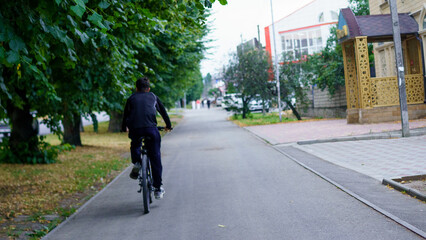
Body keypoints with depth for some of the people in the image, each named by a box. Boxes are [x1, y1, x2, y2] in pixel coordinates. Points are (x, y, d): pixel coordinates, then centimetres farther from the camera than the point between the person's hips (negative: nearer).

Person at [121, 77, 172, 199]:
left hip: (135, 129, 1)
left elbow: (125, 114, 33)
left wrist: (124, 128, 51)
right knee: (155, 158, 9)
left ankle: (136, 163, 10)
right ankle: (158, 189, 9)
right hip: (151, 128, -1)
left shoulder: (131, 98, 24)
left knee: (135, 145, 35)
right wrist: (168, 125, 48)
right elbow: (163, 111, 32)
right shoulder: (153, 96, 24)